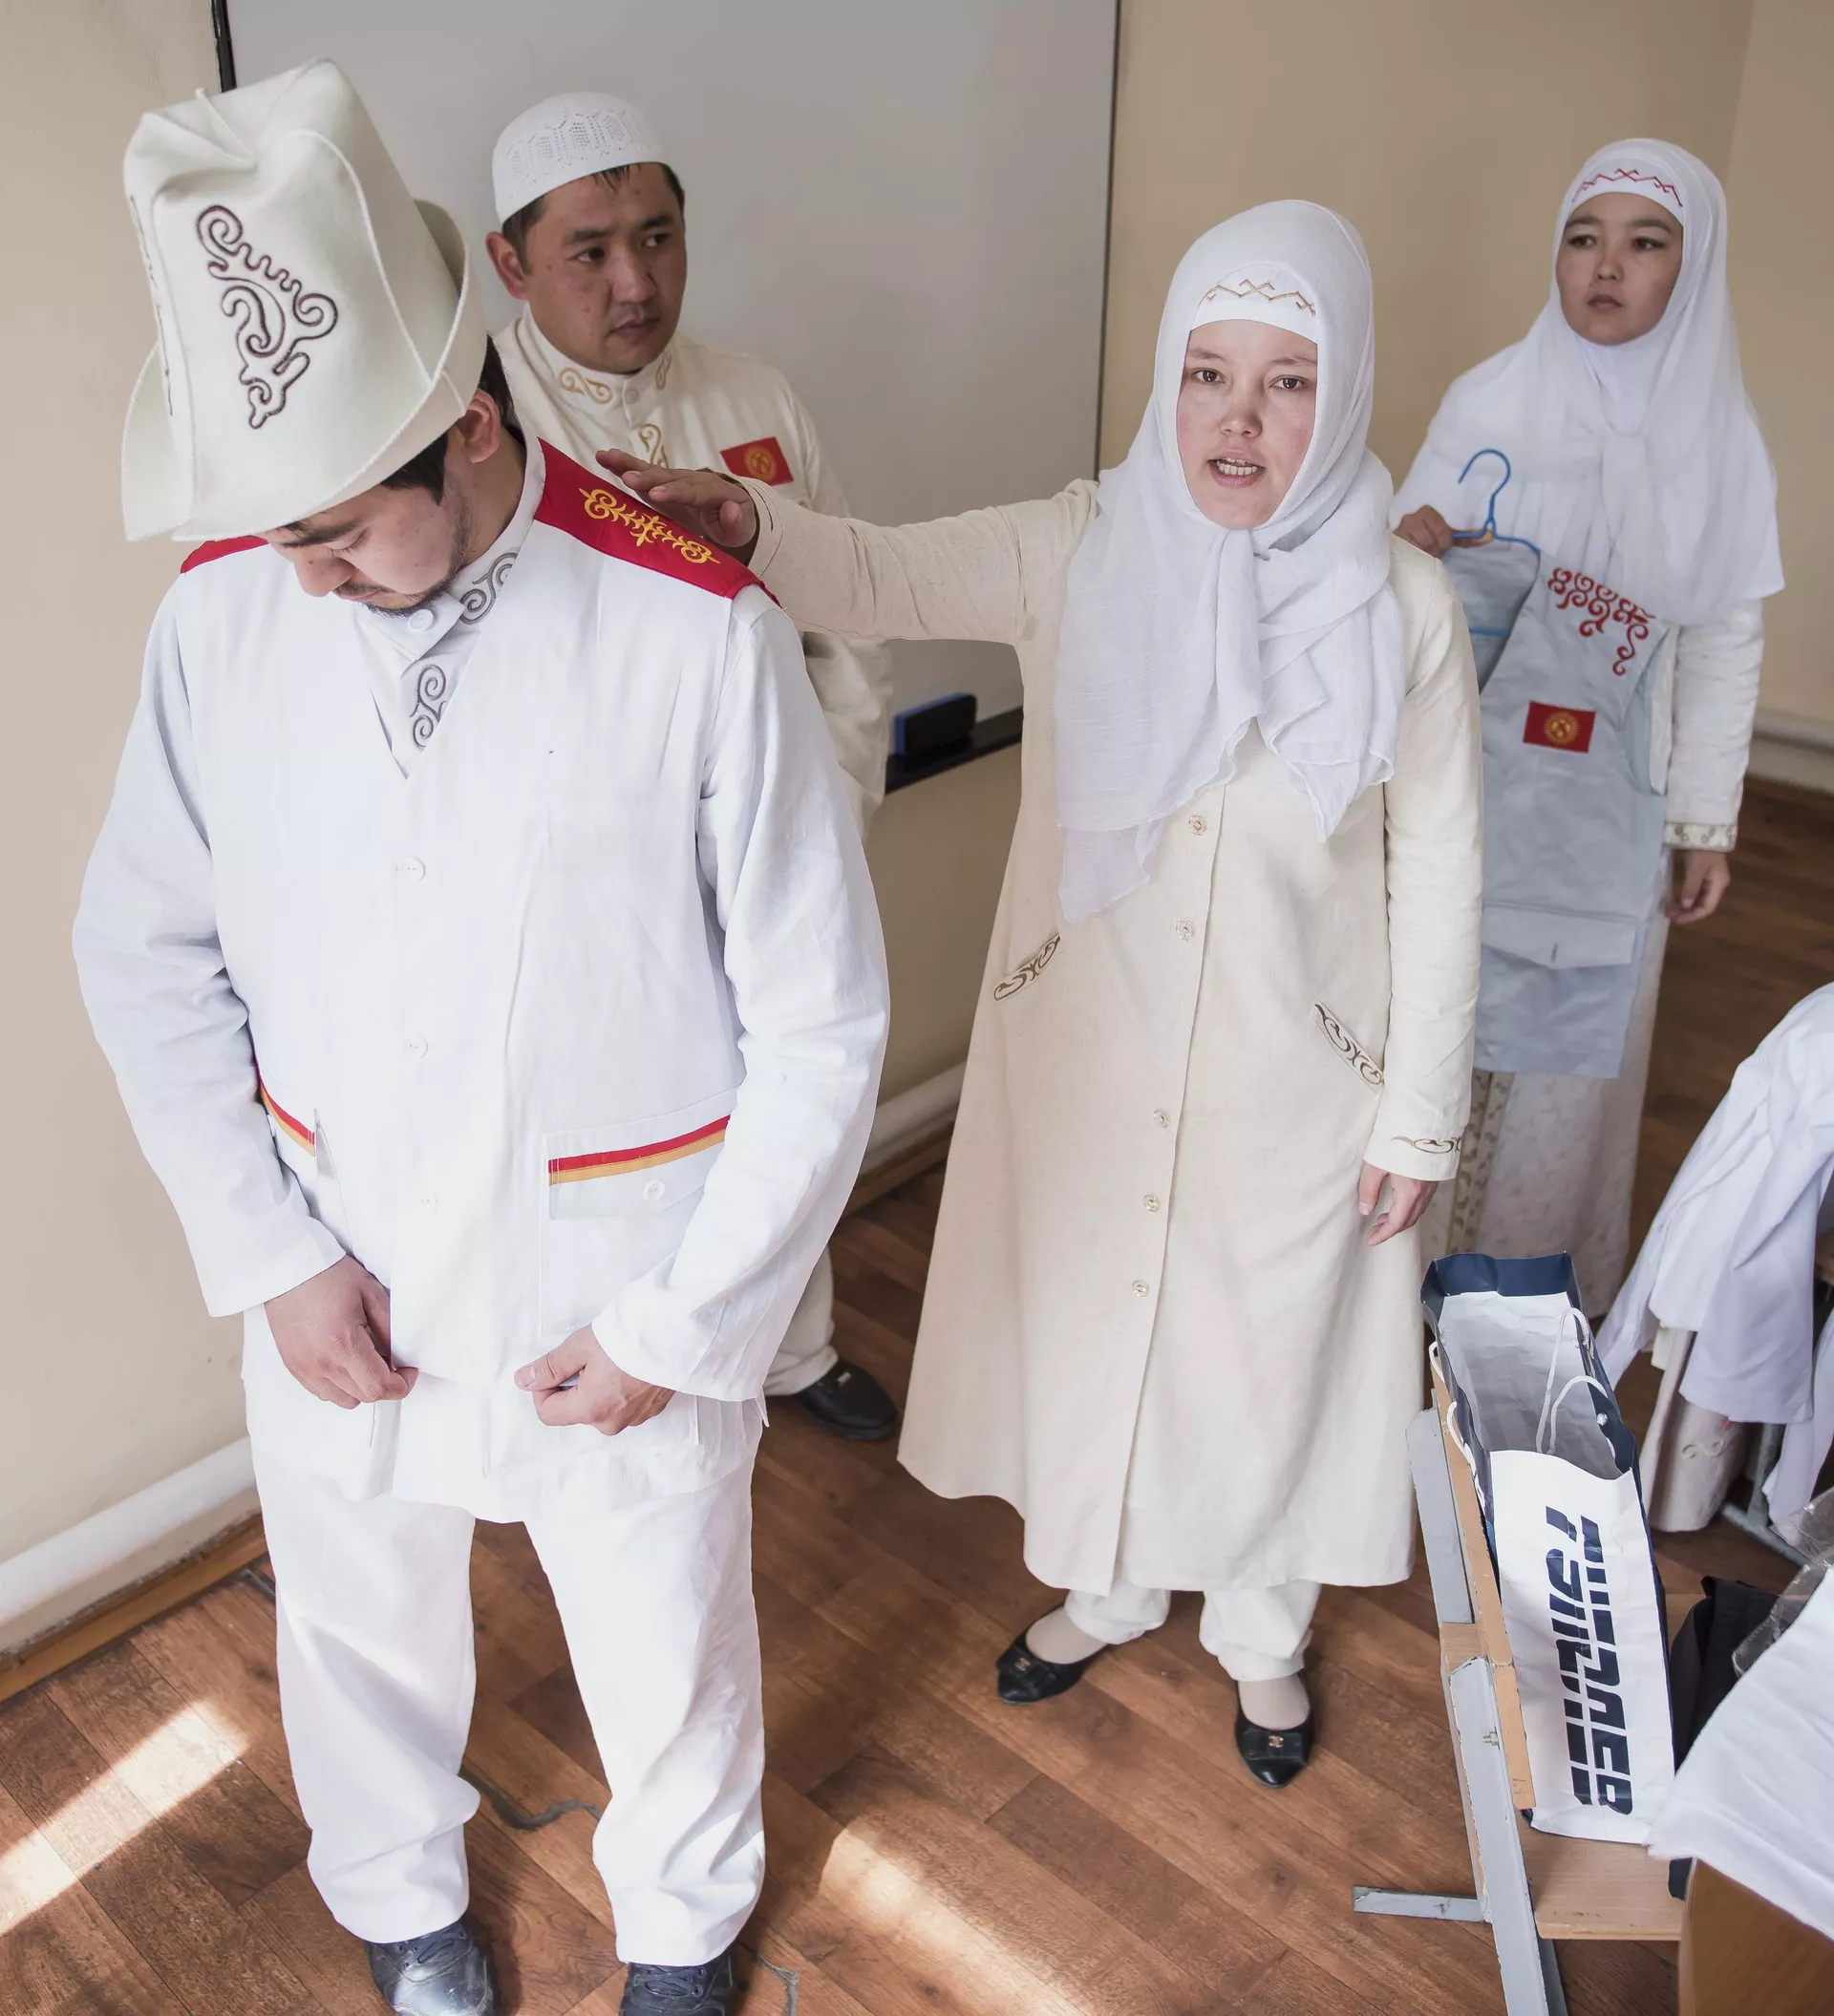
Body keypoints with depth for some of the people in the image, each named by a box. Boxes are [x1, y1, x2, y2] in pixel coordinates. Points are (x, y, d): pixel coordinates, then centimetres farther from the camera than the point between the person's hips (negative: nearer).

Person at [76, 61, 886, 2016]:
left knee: (668, 1645, 20)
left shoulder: (700, 634, -21)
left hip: (619, 1287, -2)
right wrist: (269, 1254, -5)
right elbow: (147, 956, 2)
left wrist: (680, 1323, -11)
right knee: (358, 1630, 25)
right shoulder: (224, 611, -10)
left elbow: (821, 1029, -13)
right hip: (339, 1284, 3)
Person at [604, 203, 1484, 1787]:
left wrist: (1422, 1115, -4)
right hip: (1087, 1049, 2)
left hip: (1295, 1078, -1)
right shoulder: (1078, 553, -8)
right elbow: (881, 579, -16)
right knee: (1087, 1311, 19)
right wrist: (744, 523, -38)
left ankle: (1262, 1629, 47)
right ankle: (1105, 1584, 50)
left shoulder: (1404, 608, -12)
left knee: (1270, 1346, 16)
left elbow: (1436, 878, -7)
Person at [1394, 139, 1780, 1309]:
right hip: (1471, 782, -1)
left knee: (1571, 1043, 10)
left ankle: (1540, 1274, 30)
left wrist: (1709, 823, 1)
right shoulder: (1490, 403, -4)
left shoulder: (1719, 443, -1)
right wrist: (1402, 556, -23)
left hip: (1610, 805, 1)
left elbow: (1726, 646, 3)